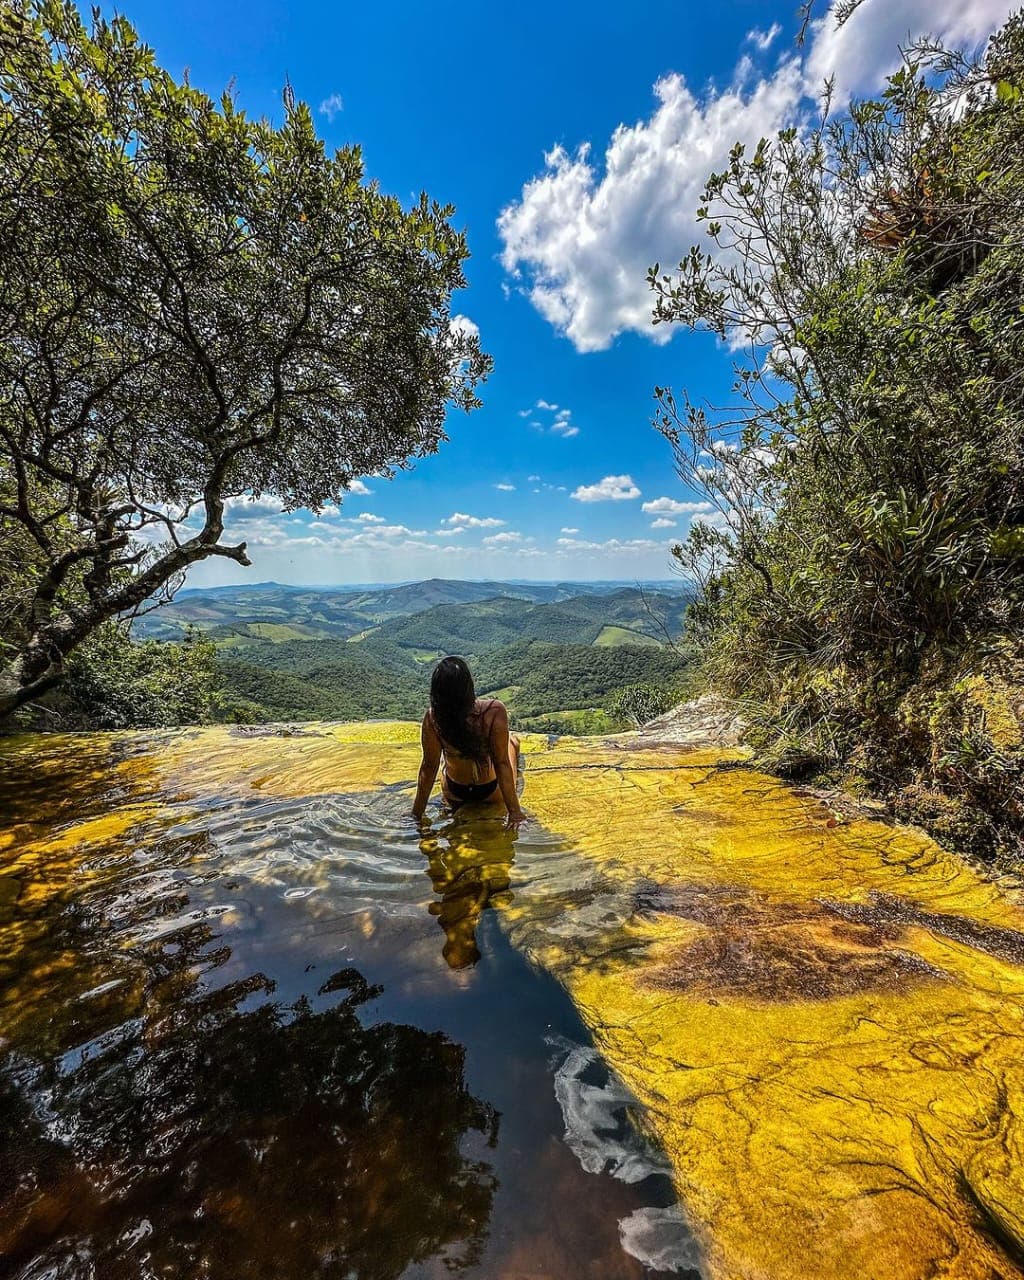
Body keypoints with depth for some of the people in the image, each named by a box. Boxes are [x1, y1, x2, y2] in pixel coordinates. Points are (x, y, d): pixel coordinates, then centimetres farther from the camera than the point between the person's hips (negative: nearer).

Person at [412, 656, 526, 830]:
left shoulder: (432, 717, -28)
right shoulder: (494, 711, -34)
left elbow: (429, 767, -19)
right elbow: (501, 763, -28)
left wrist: (417, 813, -6)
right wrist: (514, 811, -18)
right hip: (491, 792, -1)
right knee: (512, 740, 29)